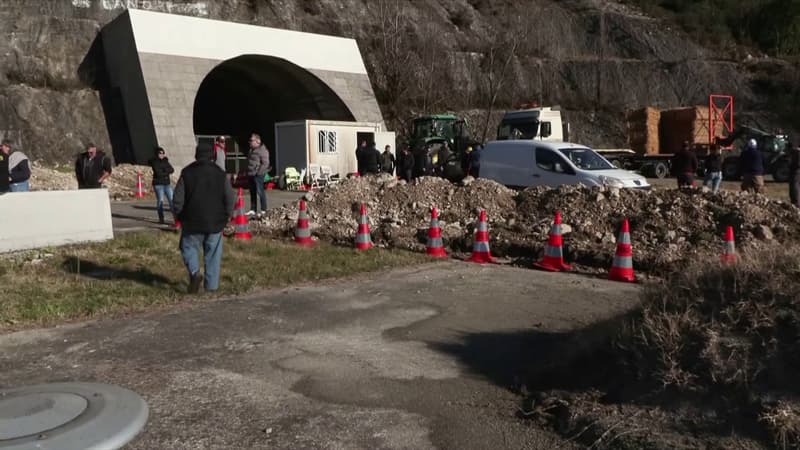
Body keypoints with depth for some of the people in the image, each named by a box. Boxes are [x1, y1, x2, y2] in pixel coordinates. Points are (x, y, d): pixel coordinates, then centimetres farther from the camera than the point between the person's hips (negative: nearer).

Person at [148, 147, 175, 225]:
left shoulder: (165, 161, 12)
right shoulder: (154, 162, -4)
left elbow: (172, 170, 2)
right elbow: (158, 173, -16)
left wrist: (164, 170, -13)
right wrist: (166, 172, -6)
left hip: (167, 183, 4)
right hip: (158, 184, -4)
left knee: (172, 199, -4)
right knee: (160, 201, -3)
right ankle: (161, 218, 6)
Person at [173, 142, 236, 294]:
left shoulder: (187, 173, -3)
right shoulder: (220, 174, 1)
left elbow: (178, 200, -4)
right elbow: (230, 198, 2)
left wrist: (179, 216, 10)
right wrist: (226, 216, 13)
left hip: (193, 220, -1)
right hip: (215, 222, 1)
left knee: (189, 247, 13)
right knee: (213, 253, 8)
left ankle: (194, 272, -12)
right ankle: (211, 285, 9)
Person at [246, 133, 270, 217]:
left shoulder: (262, 150, -11)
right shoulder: (252, 150, 17)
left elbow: (265, 163, -17)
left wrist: (258, 172, -19)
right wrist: (248, 172, 18)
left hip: (258, 175, -9)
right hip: (251, 174, 9)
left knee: (260, 191, -7)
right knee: (252, 192, 12)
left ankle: (263, 210, -2)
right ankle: (253, 210, 20)